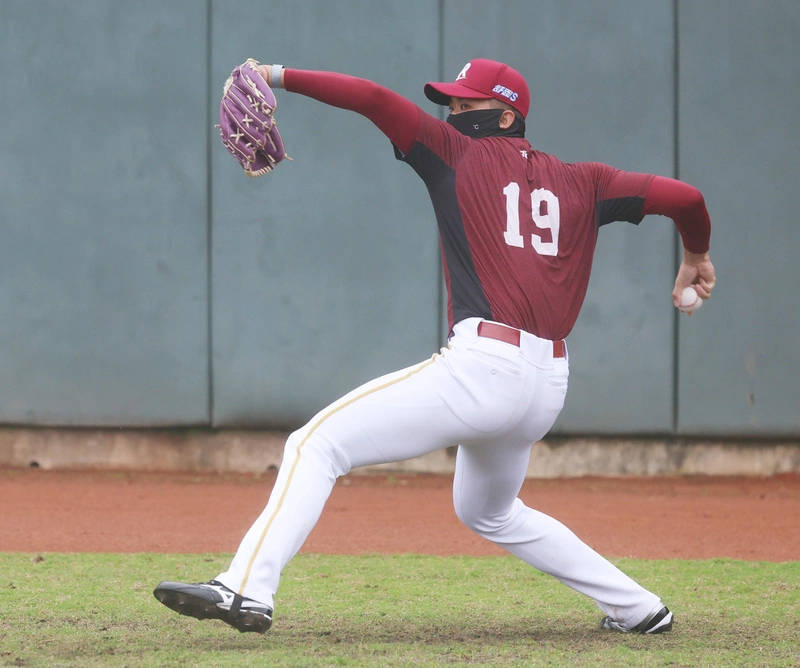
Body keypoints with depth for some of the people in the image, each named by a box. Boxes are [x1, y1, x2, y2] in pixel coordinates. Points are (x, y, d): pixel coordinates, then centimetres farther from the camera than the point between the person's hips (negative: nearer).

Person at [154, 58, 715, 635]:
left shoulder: (460, 154, 6)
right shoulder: (582, 183, 17)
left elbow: (374, 99, -3)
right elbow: (682, 196, 12)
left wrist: (279, 77, 3)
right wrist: (696, 256, 31)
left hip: (485, 366, -7)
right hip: (550, 386, 7)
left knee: (318, 444, -7)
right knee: (489, 512, 33)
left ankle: (247, 589, -25)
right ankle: (637, 608, 33)